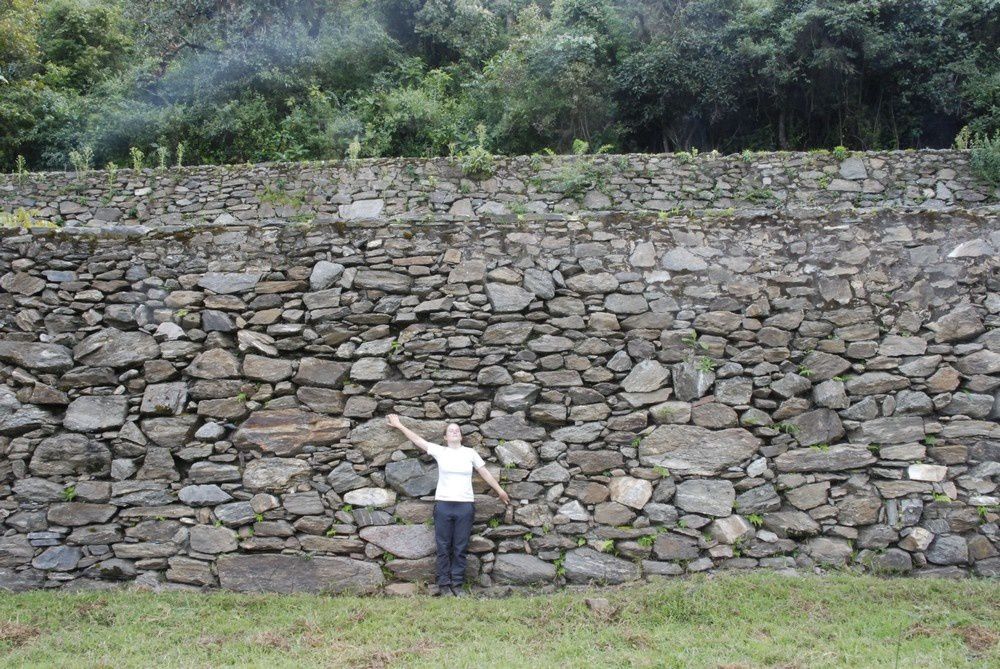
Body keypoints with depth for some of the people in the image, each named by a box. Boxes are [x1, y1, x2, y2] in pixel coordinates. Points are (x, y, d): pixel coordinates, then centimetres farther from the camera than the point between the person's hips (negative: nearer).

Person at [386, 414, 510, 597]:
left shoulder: (470, 453, 7)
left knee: (460, 549, 3)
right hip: (443, 504, 0)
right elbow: (417, 439, 9)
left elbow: (485, 472, 14)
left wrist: (500, 491, 17)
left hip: (465, 505, 0)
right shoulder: (439, 451, 6)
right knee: (443, 548, 2)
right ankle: (444, 585, 7)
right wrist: (399, 425, 12)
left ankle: (457, 585, 9)